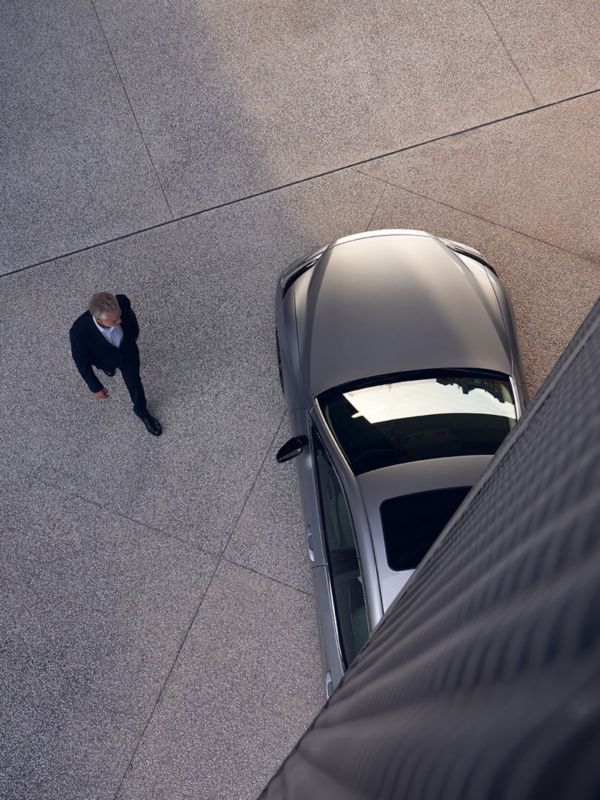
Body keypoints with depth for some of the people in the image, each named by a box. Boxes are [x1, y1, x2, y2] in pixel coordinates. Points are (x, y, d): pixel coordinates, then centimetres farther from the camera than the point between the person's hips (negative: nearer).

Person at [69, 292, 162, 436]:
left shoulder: (122, 301, -42)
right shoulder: (79, 331, -47)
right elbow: (81, 360, -25)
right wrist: (95, 387, -11)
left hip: (127, 351, 1)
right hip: (105, 358, -1)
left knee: (134, 382, 20)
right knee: (108, 366, 34)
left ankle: (141, 410, 50)